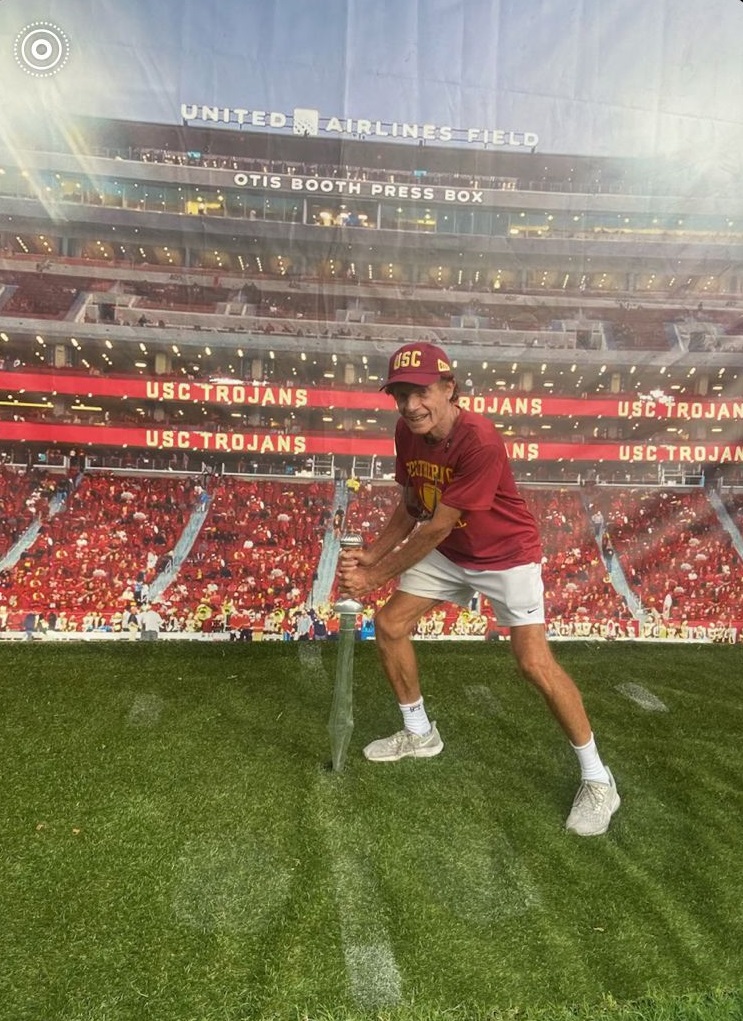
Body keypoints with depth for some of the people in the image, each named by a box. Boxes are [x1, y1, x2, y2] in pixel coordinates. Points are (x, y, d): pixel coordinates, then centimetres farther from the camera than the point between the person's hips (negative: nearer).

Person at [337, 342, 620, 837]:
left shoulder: (480, 440, -33)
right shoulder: (407, 432, -10)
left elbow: (436, 528, -29)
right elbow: (411, 508, 2)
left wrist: (375, 578, -21)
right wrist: (369, 555, -11)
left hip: (506, 554, -7)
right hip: (447, 554, 7)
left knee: (535, 662, -15)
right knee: (390, 625, 5)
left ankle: (597, 778, 7)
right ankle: (420, 734, 28)